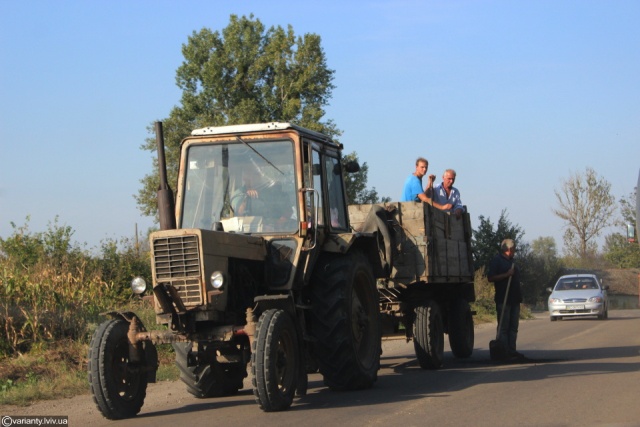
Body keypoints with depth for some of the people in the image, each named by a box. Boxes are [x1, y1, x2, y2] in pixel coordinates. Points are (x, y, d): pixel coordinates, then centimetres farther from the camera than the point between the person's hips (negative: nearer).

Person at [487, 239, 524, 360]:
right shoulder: (497, 260, -5)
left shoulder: (510, 261, 22)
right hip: (503, 299, -9)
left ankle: (512, 351, 8)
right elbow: (490, 277, -14)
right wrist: (507, 274, -19)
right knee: (503, 327, -8)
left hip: (514, 299, 9)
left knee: (513, 327, 7)